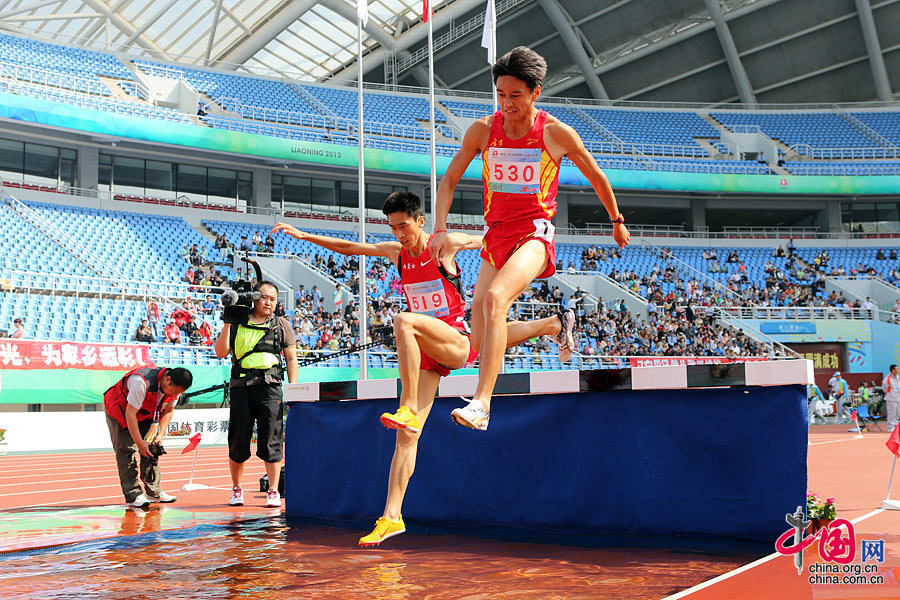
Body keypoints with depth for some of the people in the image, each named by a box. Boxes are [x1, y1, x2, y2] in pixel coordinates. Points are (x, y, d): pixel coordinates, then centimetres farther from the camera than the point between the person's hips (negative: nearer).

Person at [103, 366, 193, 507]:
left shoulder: (175, 386, -17)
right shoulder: (142, 383, -40)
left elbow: (168, 410, -2)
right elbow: (130, 414, -34)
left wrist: (160, 435, -14)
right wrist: (140, 442, -33)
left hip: (145, 413, 7)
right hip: (119, 409, -7)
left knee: (150, 449, 1)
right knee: (127, 450, -15)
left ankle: (154, 492, 7)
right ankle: (133, 495, -16)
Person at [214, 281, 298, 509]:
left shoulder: (281, 325, 13)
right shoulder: (237, 323, 12)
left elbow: (291, 358, 11)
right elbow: (221, 352, 5)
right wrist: (227, 323, -3)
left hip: (269, 387, -1)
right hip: (241, 387, 1)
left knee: (271, 442, -3)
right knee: (237, 441, 5)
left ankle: (274, 491, 3)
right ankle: (237, 489, 20)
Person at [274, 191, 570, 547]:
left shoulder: (445, 244, -5)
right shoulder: (395, 252, 10)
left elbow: (487, 241, 8)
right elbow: (348, 247, 18)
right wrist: (304, 235, 16)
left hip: (458, 342, -5)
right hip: (426, 354, 5)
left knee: (403, 321, -35)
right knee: (407, 435, -6)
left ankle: (408, 410, -32)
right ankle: (391, 517, -6)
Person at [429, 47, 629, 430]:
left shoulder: (557, 133, -5)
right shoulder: (482, 131, 1)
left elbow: (596, 176, 10)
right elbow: (449, 181, 9)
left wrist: (617, 220, 21)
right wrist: (440, 229, -5)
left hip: (535, 233, -5)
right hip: (496, 236, 5)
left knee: (494, 298, -34)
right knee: (481, 341, 4)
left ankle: (481, 404, -36)